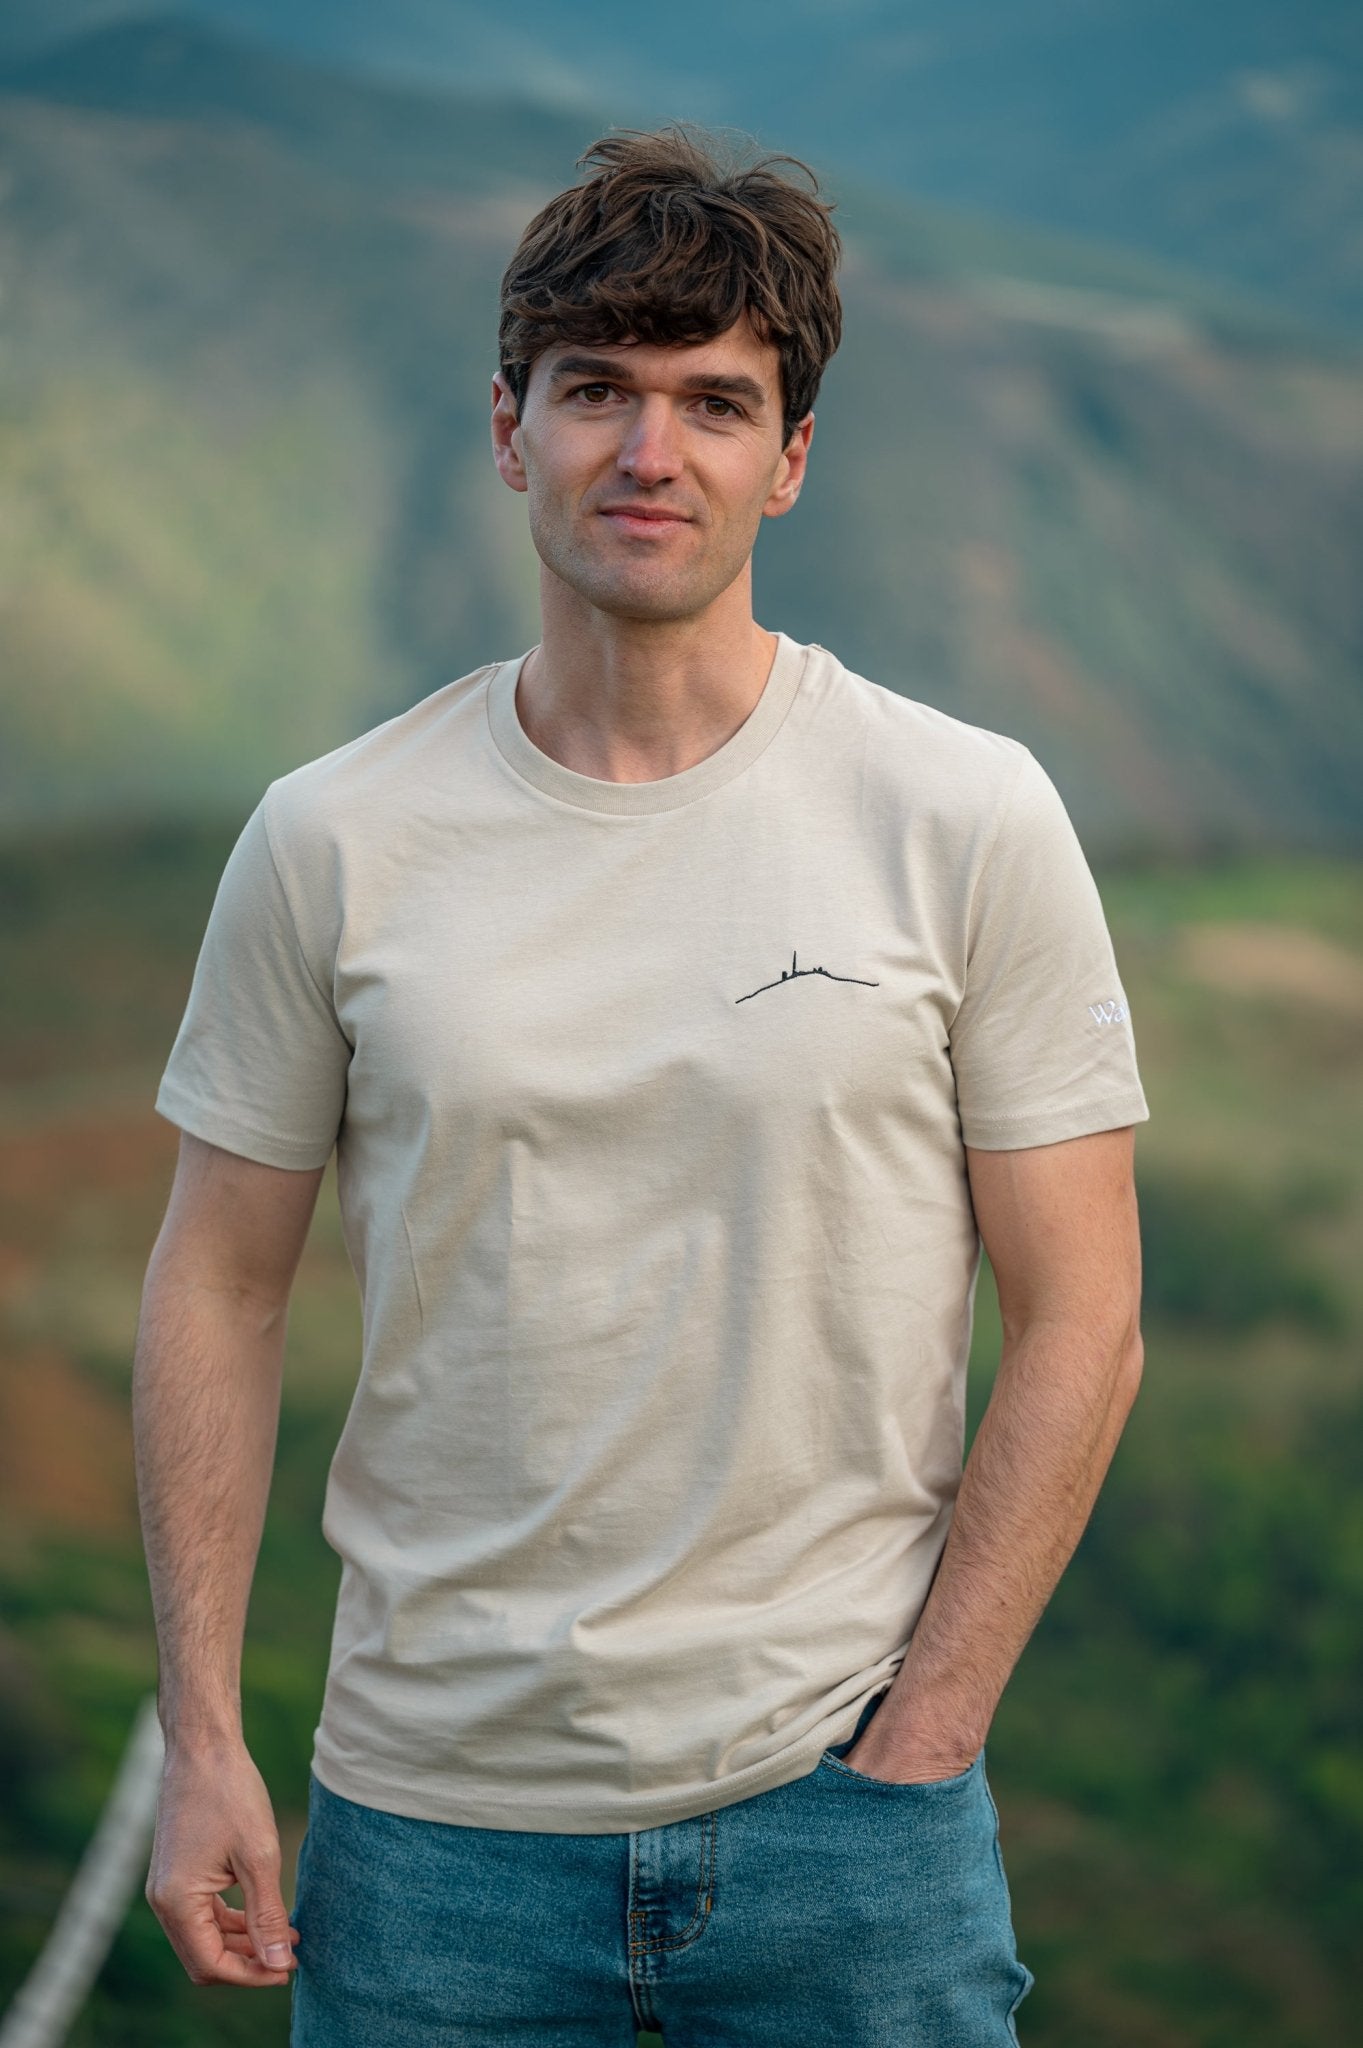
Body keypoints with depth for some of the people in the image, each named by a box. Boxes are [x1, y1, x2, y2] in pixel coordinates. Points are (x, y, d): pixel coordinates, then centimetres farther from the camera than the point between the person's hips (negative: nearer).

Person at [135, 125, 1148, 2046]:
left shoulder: (971, 821, -4)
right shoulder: (332, 841, 0)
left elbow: (1077, 1324, -3)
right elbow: (220, 1290, 5)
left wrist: (914, 1750, -8)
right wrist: (202, 1739, -1)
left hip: (834, 1797, -1)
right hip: (430, 1819, 1)